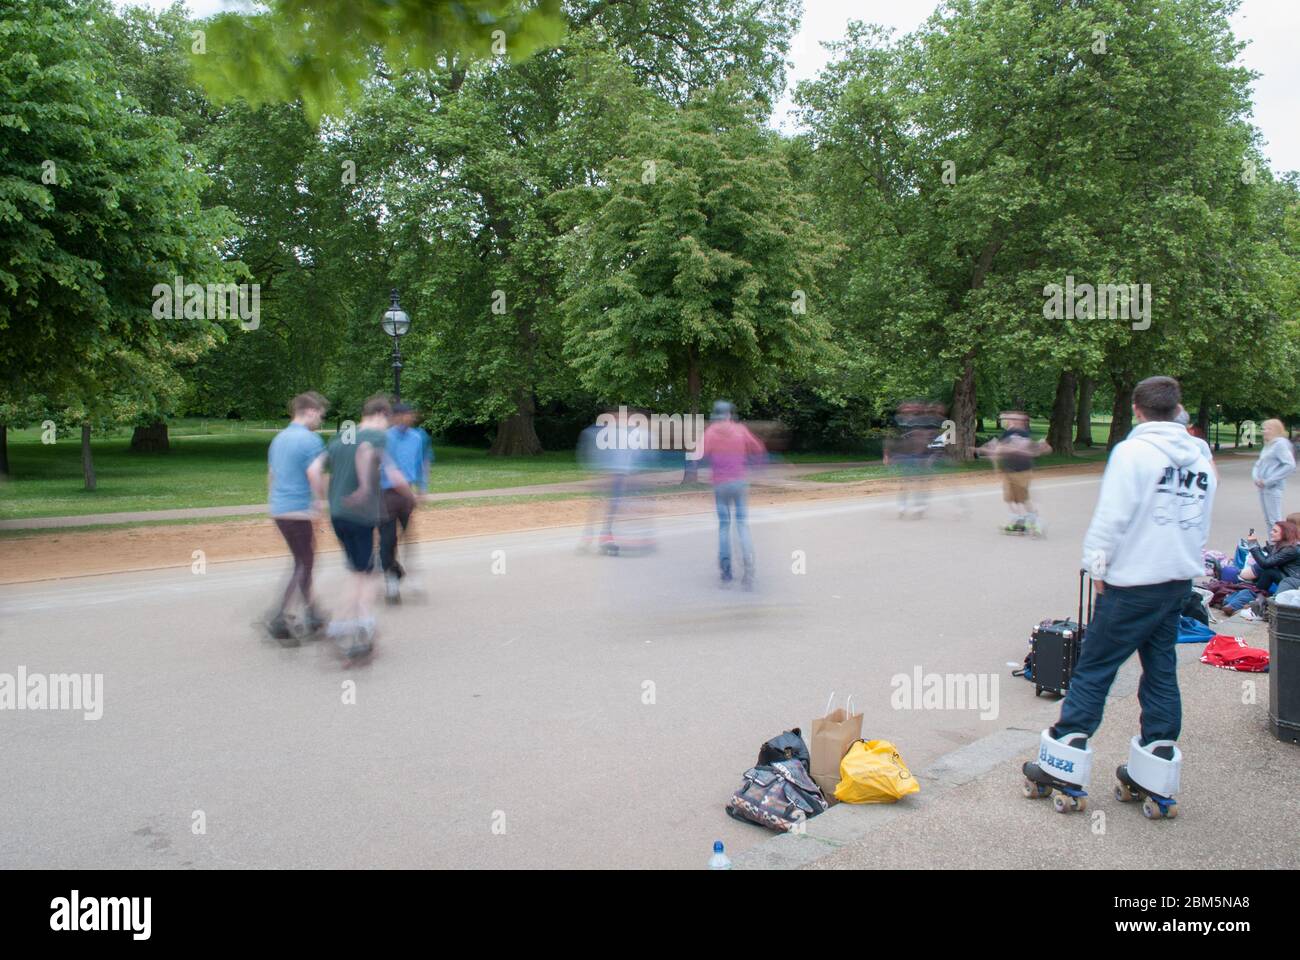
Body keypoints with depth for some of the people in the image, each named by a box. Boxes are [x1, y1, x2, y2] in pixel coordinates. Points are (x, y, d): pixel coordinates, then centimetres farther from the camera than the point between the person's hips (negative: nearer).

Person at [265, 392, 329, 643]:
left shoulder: (278, 438, 13)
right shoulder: (310, 440, -14)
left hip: (278, 510, 8)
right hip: (301, 511, -8)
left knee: (303, 562, 18)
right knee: (304, 565, 2)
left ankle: (311, 615, 24)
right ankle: (278, 618, -4)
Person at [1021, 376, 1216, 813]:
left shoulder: (1133, 451, -12)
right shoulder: (1201, 458, 9)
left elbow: (1112, 517, -15)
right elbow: (1201, 525, 14)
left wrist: (1098, 566, -5)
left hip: (1133, 583, -7)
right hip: (1180, 580, 7)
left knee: (1094, 668, 0)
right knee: (1161, 670, 12)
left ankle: (1064, 762, 5)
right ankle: (1155, 775, 19)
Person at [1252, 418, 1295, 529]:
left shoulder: (1281, 444, -9)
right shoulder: (1267, 445, 16)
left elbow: (1290, 466, -19)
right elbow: (1258, 464, 23)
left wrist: (1269, 481, -19)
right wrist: (1255, 477, 1)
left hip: (1273, 488, -9)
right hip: (1262, 487, 9)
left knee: (1275, 521, -8)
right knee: (1268, 520, 13)